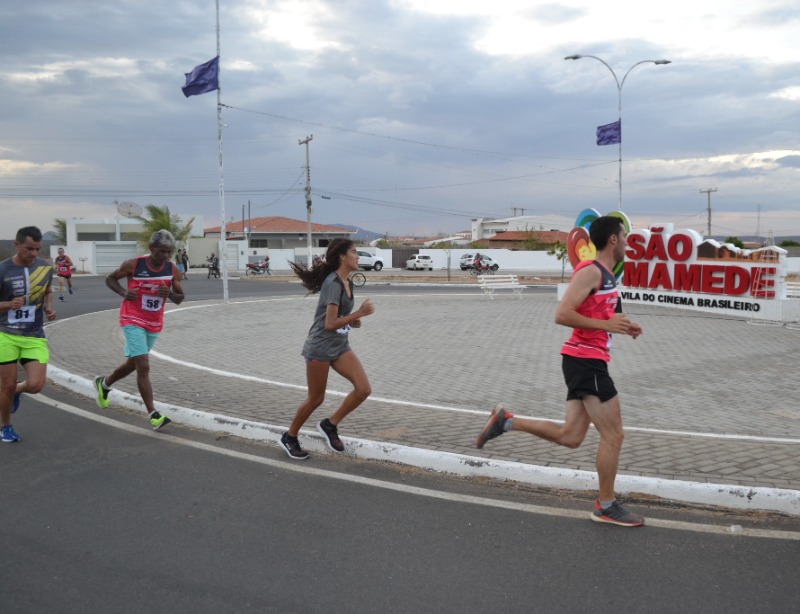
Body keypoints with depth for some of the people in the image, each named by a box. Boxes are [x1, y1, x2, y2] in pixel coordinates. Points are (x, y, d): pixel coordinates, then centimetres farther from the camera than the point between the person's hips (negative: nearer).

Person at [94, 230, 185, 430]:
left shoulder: (172, 270, -6)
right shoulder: (133, 265, -15)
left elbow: (180, 299, 2)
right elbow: (110, 279, 0)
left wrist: (170, 293, -21)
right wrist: (124, 292, -19)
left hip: (154, 324, 5)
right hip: (133, 321, -5)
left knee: (133, 364, 20)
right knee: (143, 366, -15)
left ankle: (104, 383, 48)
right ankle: (153, 414, -13)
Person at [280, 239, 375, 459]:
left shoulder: (347, 283, 7)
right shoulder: (333, 283, -20)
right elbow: (330, 324, -26)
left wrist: (352, 322, 2)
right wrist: (359, 313, -23)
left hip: (340, 346, 8)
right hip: (320, 347, -8)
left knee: (363, 389, -7)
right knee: (315, 399, 5)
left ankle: (330, 425, 12)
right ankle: (289, 438, 27)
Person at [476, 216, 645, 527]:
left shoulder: (605, 275, 17)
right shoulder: (590, 271, -13)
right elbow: (562, 315, -21)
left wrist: (622, 327, 12)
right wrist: (606, 324, -18)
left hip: (585, 361, 10)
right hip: (586, 360, -10)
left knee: (570, 437, 10)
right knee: (613, 435, -2)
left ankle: (505, 420, 14)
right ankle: (606, 507, 11)